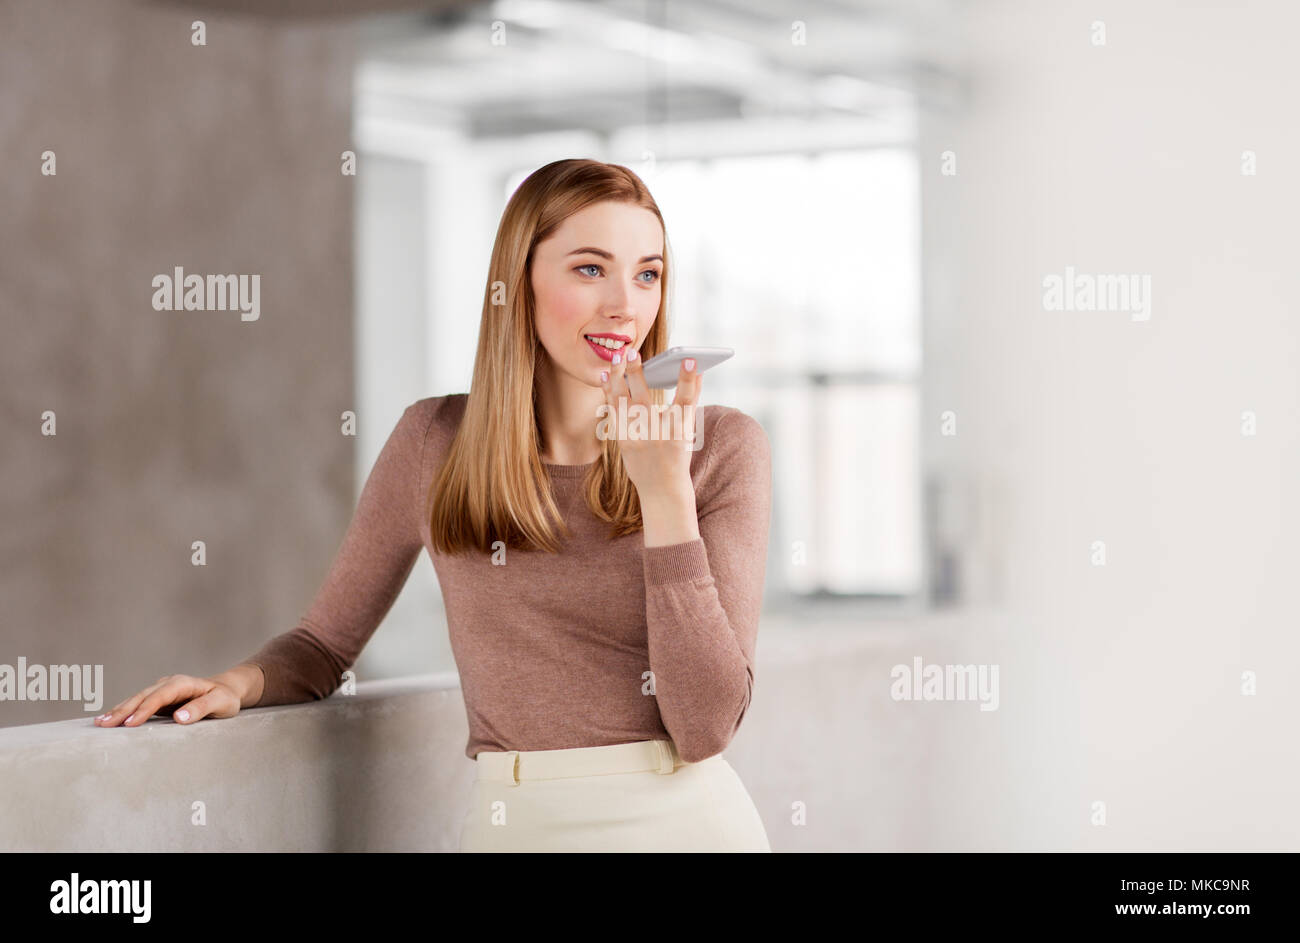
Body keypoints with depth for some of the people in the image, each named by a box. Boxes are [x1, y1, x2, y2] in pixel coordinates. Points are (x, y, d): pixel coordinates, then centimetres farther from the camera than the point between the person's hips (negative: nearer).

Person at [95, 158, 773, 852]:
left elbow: (705, 729, -10)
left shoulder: (722, 449, -2)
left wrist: (666, 491, -16)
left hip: (685, 820, 0)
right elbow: (325, 643, 13)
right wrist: (241, 682, -8)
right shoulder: (437, 441, 3)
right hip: (511, 822, 0)